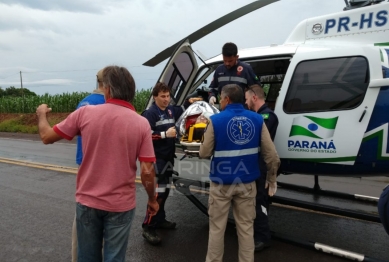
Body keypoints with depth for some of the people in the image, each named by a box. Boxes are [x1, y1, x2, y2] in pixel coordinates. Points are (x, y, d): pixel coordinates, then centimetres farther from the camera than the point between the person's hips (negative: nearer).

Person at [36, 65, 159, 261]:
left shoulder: (85, 113, -9)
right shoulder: (141, 123, -12)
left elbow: (47, 137, 4)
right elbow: (147, 172, -12)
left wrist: (42, 114, 24)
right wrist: (152, 199, 5)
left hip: (87, 201, 1)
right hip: (121, 204, -1)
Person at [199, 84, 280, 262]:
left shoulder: (216, 120, -11)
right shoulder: (257, 120, -2)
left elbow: (204, 153, -6)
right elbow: (271, 155, -2)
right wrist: (272, 179, 11)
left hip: (221, 183, -3)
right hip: (247, 183, 3)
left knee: (217, 227, 12)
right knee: (246, 227, 15)